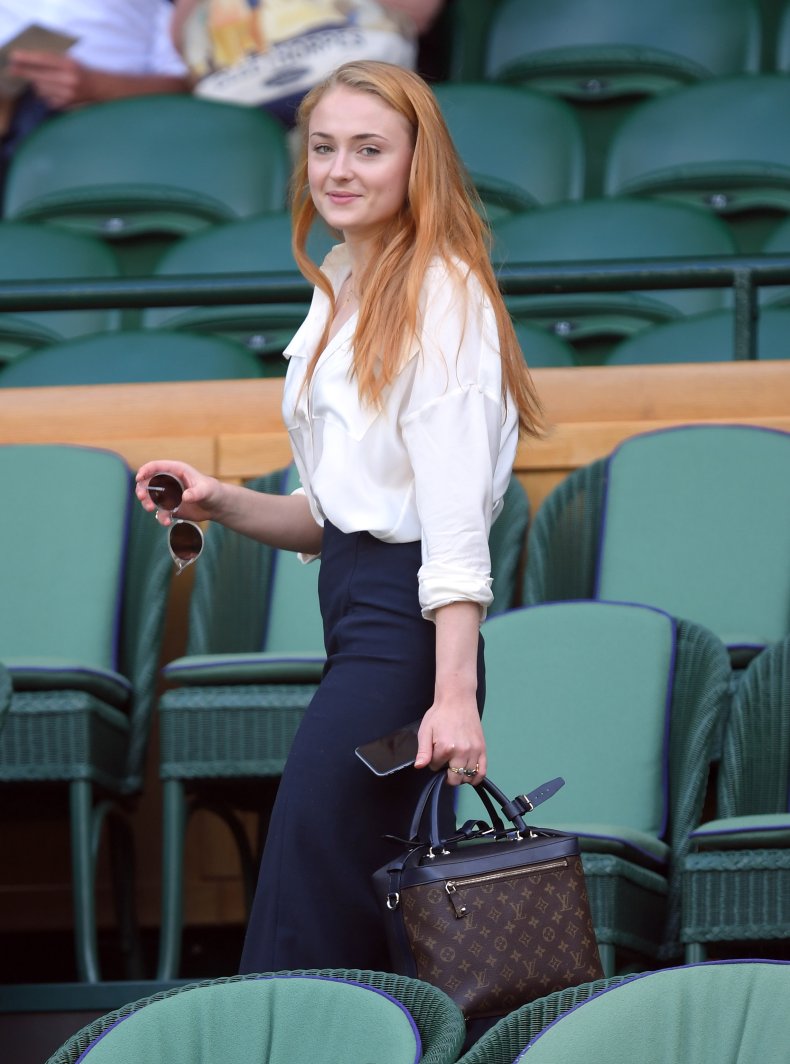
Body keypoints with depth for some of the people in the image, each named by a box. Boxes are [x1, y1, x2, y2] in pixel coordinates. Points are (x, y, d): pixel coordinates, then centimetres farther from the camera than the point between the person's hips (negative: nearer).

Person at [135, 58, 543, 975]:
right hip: (354, 619, 9)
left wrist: (454, 695, -25)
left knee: (301, 928, -13)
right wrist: (222, 504, 7)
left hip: (406, 627, -9)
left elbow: (457, 522, -18)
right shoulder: (337, 294, 18)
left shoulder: (441, 296, -9)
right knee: (356, 919, 8)